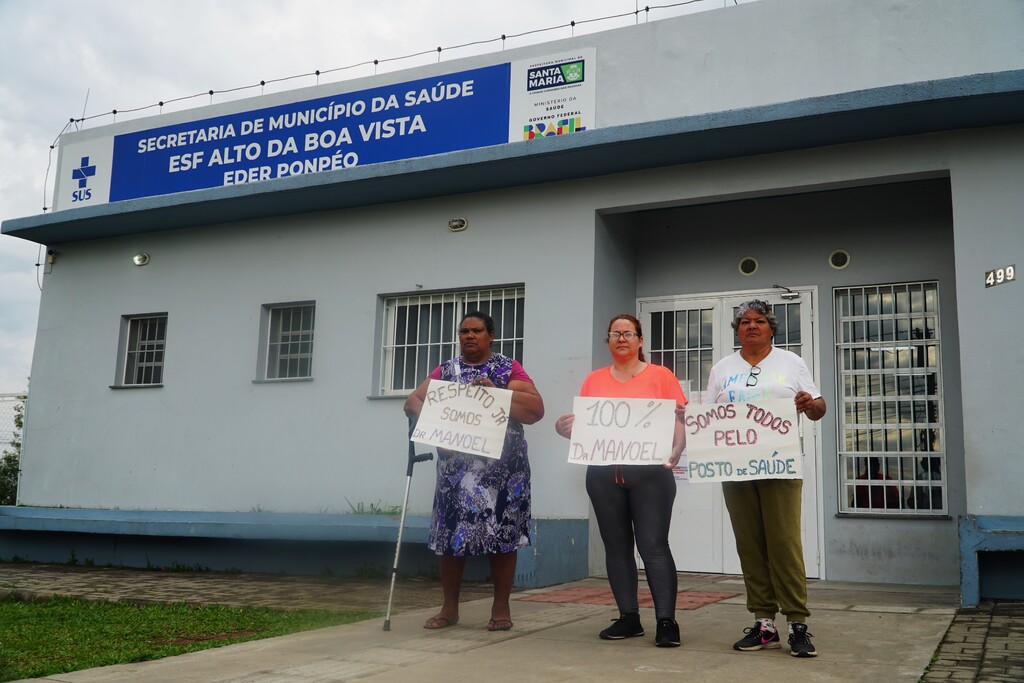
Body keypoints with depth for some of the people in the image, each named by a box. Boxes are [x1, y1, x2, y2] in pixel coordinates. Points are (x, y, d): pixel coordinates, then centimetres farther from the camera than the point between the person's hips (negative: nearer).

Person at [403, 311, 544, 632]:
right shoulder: (445, 370, 13)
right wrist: (426, 415, -14)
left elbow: (536, 409, -5)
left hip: (502, 468, -2)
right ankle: (449, 607, 13)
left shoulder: (509, 368, 4)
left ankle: (501, 608, 9)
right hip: (455, 467, 3)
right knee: (451, 532, 1)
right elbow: (413, 401, 9)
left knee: (501, 533, -2)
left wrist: (496, 393, -16)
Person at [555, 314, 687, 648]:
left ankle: (666, 620, -3)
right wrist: (564, 428, -9)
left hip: (650, 472, -3)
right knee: (616, 545, 7)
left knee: (653, 544, -7)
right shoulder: (594, 380, 12)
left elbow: (678, 421, 0)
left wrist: (675, 450, -18)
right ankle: (628, 617, 16)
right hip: (604, 473, 4)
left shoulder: (660, 376, 4)